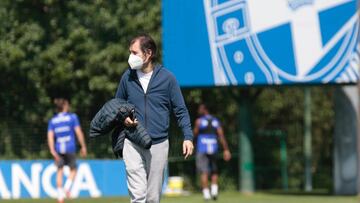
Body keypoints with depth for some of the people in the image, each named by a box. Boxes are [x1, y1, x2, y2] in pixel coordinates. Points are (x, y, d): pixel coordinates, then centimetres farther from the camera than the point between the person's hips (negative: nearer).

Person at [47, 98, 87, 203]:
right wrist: (83, 147, 1)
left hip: (58, 149, 2)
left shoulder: (52, 120, 8)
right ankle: (67, 187, -8)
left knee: (59, 171, 7)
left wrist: (52, 151, -7)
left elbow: (50, 136, -2)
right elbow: (78, 132, -5)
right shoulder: (72, 117, 0)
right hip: (70, 148, -2)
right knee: (73, 170, 15)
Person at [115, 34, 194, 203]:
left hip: (159, 144, 0)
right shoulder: (128, 77, 3)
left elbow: (180, 110, 2)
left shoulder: (167, 78, -3)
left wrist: (188, 137, -9)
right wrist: (123, 117, -2)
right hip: (132, 145, 0)